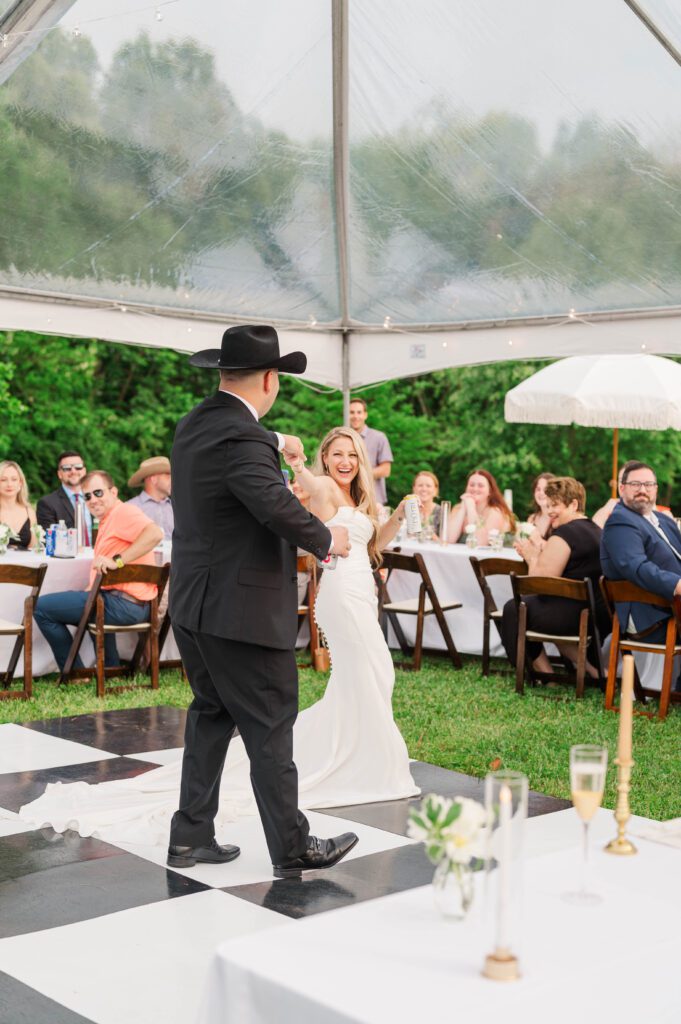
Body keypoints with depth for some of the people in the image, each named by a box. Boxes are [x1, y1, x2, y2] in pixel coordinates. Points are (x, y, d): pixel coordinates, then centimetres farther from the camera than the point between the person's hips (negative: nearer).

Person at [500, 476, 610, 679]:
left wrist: (532, 558, 1)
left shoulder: (564, 533, -14)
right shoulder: (595, 530, 15)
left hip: (574, 616, -9)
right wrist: (538, 554, 13)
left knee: (514, 609, 9)